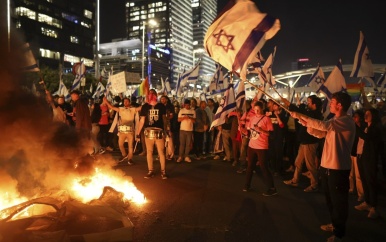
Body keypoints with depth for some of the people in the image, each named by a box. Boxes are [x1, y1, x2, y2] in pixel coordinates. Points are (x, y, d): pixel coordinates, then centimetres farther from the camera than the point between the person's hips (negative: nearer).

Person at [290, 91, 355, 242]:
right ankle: (335, 224, 39)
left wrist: (301, 116, -27)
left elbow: (323, 125, -33)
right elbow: (321, 133, 9)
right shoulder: (335, 121, 14)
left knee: (338, 201, 4)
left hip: (338, 168, -9)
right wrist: (305, 123, -5)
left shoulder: (346, 121, -18)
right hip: (327, 166, 10)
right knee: (330, 199, 22)